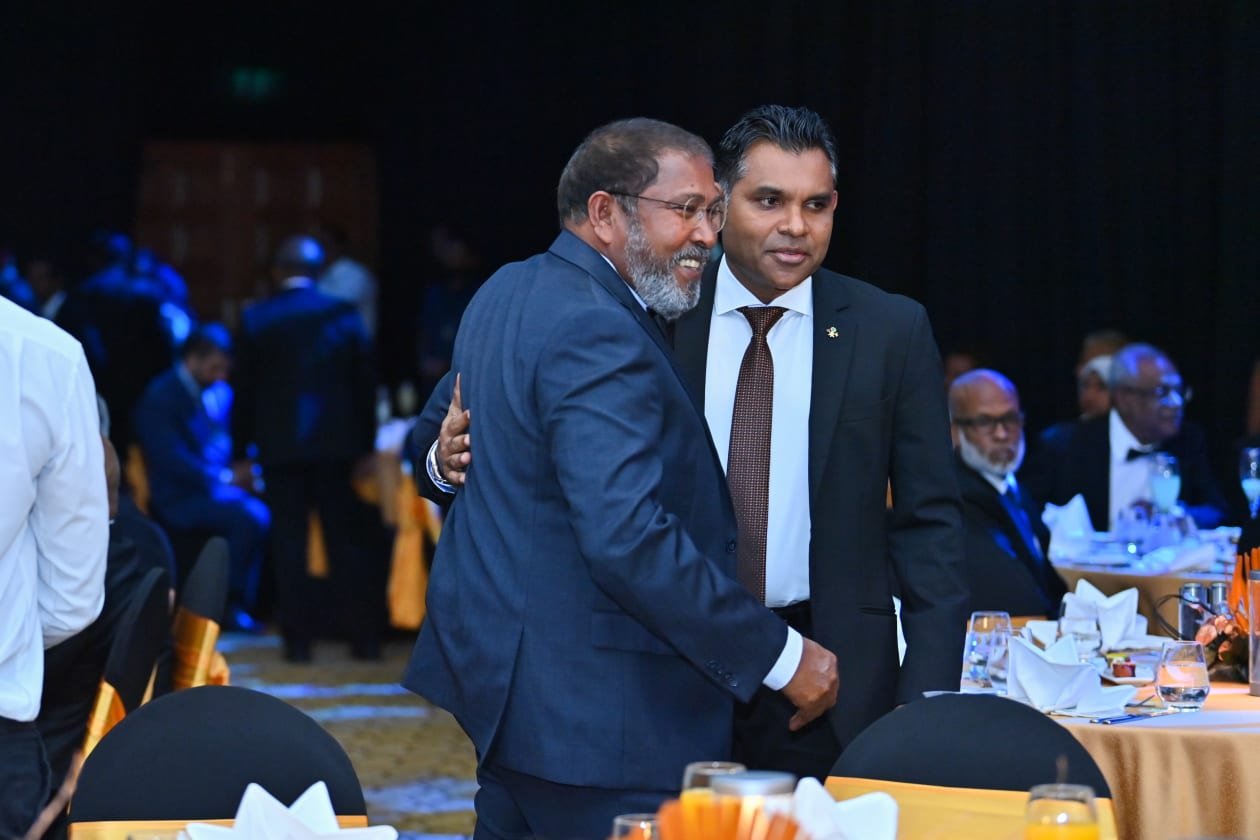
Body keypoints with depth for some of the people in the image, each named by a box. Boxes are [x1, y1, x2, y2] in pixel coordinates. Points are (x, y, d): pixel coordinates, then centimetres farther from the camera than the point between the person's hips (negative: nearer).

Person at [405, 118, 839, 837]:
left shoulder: (507, 293, 12)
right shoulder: (596, 333, -20)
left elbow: (438, 428, 28)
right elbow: (629, 541, -28)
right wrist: (781, 656, -22)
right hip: (595, 714, -11)